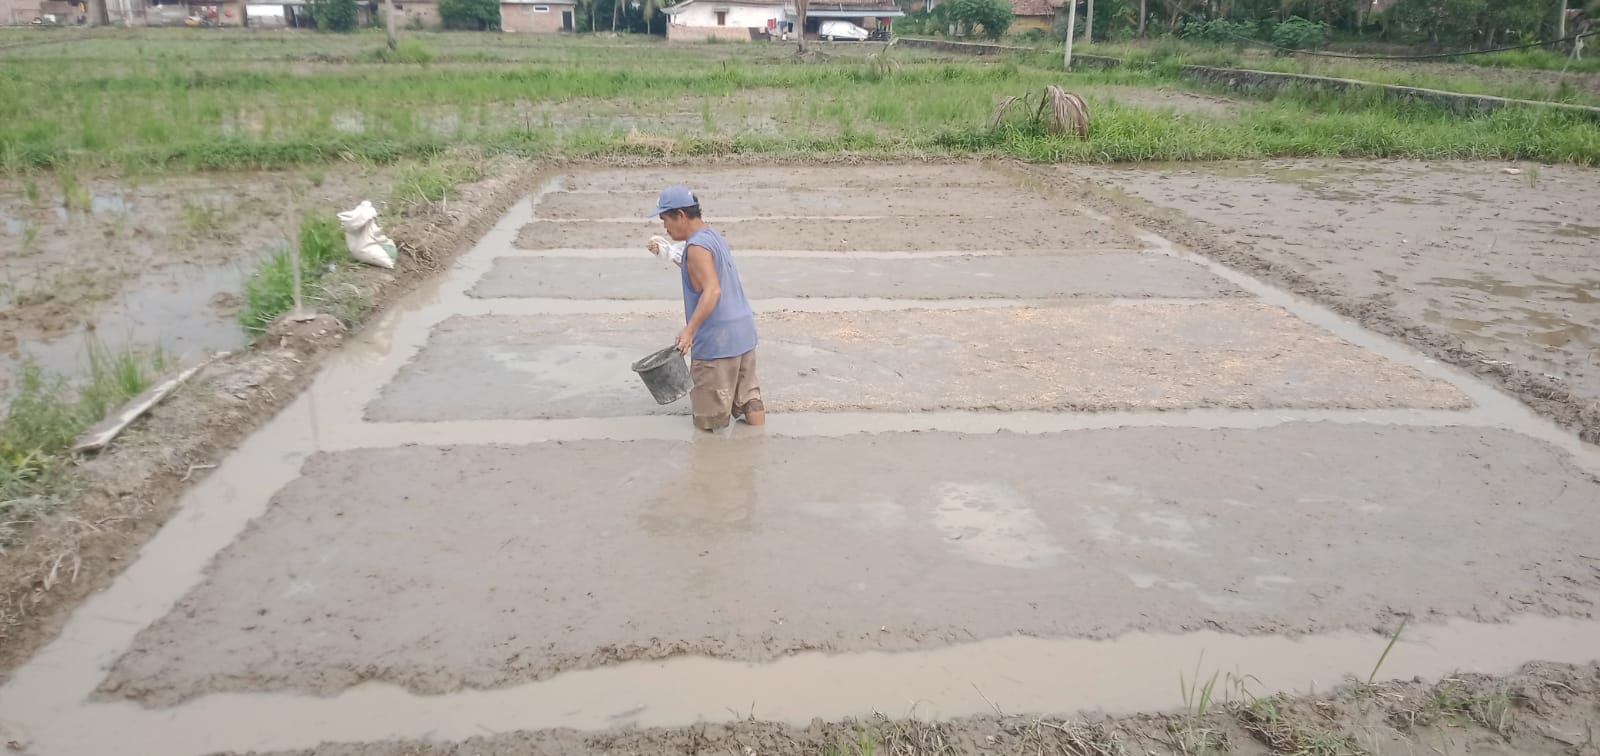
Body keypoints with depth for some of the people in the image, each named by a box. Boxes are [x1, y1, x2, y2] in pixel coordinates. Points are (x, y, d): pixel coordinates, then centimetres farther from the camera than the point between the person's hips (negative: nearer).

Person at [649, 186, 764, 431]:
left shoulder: (696, 246, -15)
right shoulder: (715, 237, 14)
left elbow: (712, 290, -27)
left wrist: (689, 329, -33)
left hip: (716, 339, -9)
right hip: (744, 329, 9)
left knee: (710, 416, 1)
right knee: (749, 396, 14)